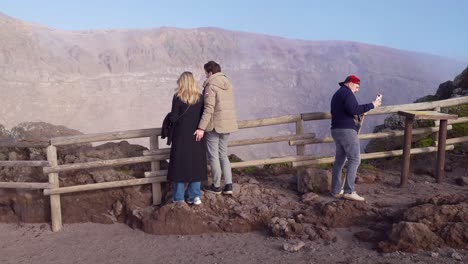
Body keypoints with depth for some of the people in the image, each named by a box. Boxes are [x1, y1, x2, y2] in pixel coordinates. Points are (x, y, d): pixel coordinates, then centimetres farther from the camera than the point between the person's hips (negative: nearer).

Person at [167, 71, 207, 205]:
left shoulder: (178, 97, -10)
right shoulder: (200, 97, -1)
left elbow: (173, 118, -11)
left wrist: (170, 115, 9)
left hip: (181, 137, -2)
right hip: (196, 136, 3)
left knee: (179, 165, 7)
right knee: (195, 164, 12)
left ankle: (178, 198, 13)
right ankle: (194, 196, 15)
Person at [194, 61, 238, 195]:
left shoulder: (211, 85, -14)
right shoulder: (227, 84, 9)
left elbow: (209, 109, -21)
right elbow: (228, 105, 12)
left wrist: (201, 128, -22)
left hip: (214, 125, -7)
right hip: (227, 124, 7)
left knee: (213, 156, 6)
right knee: (223, 154, 16)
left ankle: (216, 186, 17)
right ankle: (228, 185, 13)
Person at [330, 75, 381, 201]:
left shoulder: (336, 94, 23)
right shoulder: (347, 93, -8)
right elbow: (354, 110, -22)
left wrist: (359, 114, 24)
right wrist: (372, 105, -16)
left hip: (336, 130, 10)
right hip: (347, 130, -10)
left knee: (339, 160, 10)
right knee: (354, 160, -8)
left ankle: (336, 191, 11)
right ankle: (349, 191, -11)